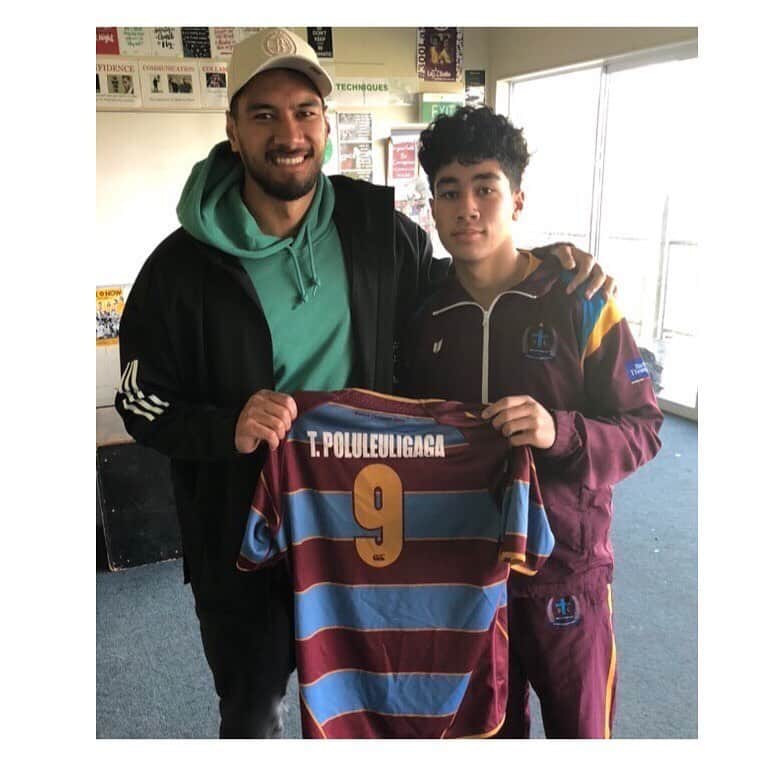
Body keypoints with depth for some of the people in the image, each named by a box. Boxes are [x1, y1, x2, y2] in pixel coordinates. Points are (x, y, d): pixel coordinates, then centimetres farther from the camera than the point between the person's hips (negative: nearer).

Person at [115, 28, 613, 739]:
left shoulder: (375, 226, -8)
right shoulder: (182, 267, -15)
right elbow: (141, 403, -8)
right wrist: (229, 427, -27)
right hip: (241, 541, -2)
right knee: (252, 712, 23)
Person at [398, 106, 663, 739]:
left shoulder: (579, 301, -10)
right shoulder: (426, 317, 1)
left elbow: (642, 430, -11)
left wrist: (561, 433, -28)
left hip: (565, 569, -3)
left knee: (580, 732, 17)